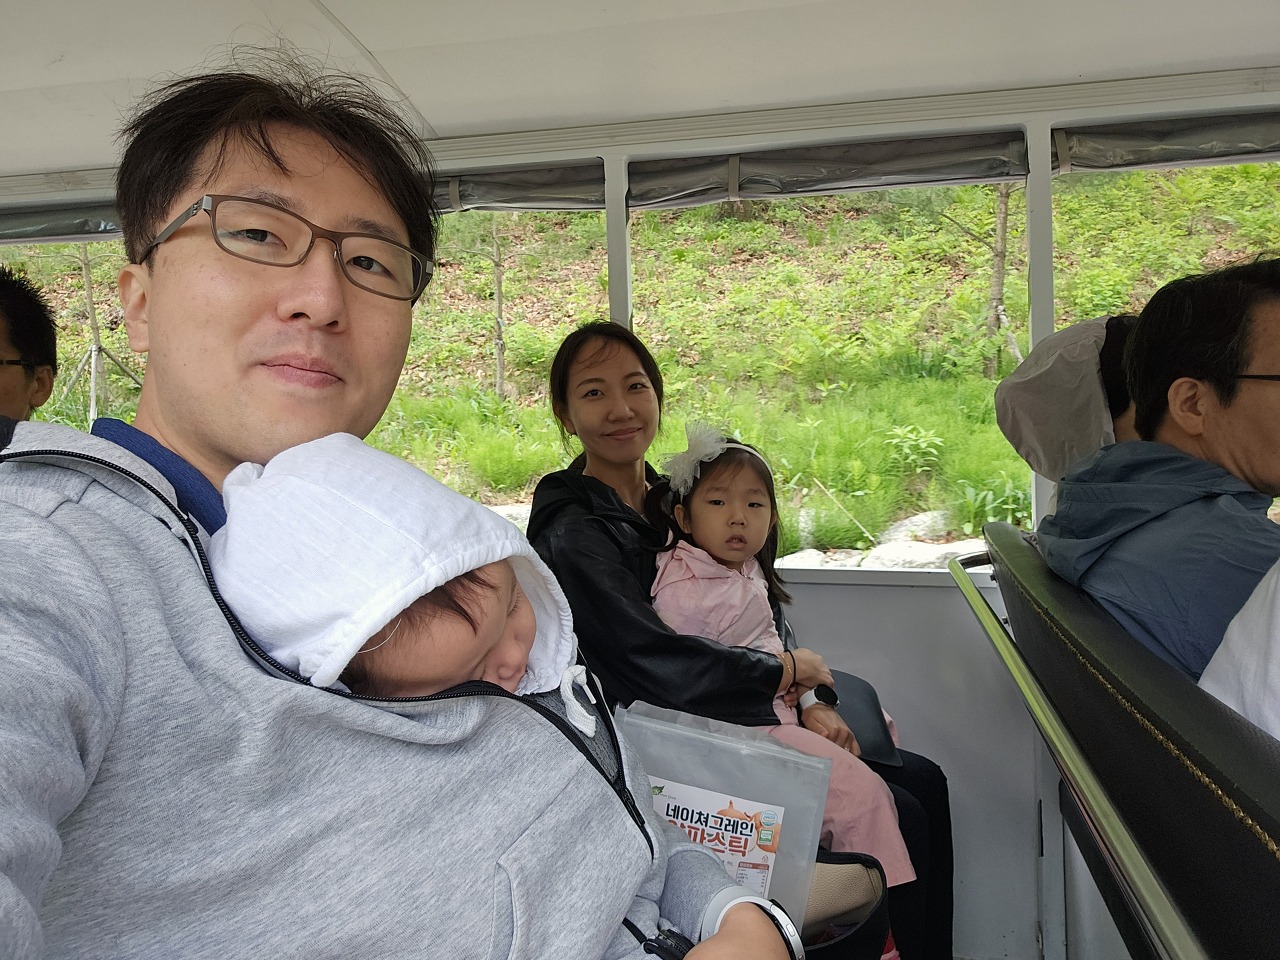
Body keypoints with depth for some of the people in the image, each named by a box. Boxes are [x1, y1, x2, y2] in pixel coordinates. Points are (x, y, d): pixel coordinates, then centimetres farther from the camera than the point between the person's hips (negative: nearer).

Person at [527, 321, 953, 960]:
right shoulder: (576, 533, -19)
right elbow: (660, 666, -26)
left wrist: (804, 707, -4)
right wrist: (793, 670, -13)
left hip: (743, 720, 8)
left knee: (924, 781, 7)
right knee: (900, 816, -10)